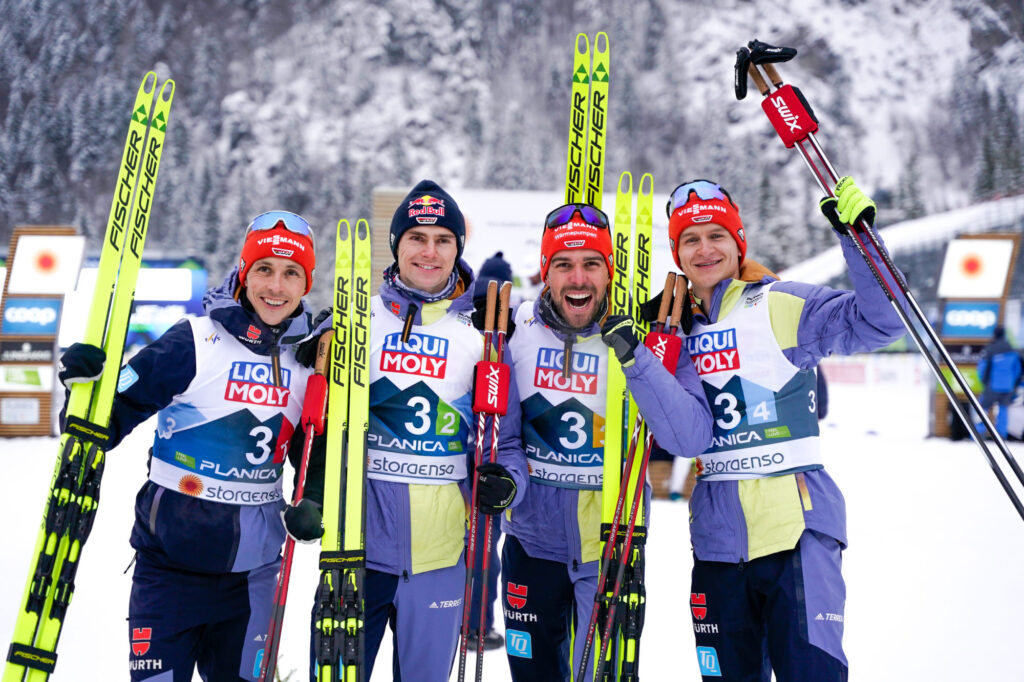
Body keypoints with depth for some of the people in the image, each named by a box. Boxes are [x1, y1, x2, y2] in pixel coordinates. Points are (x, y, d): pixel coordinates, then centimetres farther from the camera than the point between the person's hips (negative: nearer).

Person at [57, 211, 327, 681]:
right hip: (172, 555, -4)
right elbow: (116, 413, -9)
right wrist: (87, 385, -29)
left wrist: (309, 505, -2)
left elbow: (315, 452, 14)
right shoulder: (196, 342, -10)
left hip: (253, 566, 4)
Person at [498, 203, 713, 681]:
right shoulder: (518, 329, -8)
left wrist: (635, 359, -32)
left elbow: (693, 439, -24)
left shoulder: (643, 336, -13)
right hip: (532, 539, 2)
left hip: (610, 543, -2)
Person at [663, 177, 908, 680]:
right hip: (718, 538, 5)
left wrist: (856, 234, -22)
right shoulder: (677, 328, 12)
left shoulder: (783, 304, -3)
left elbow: (877, 322, -14)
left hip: (797, 525, -5)